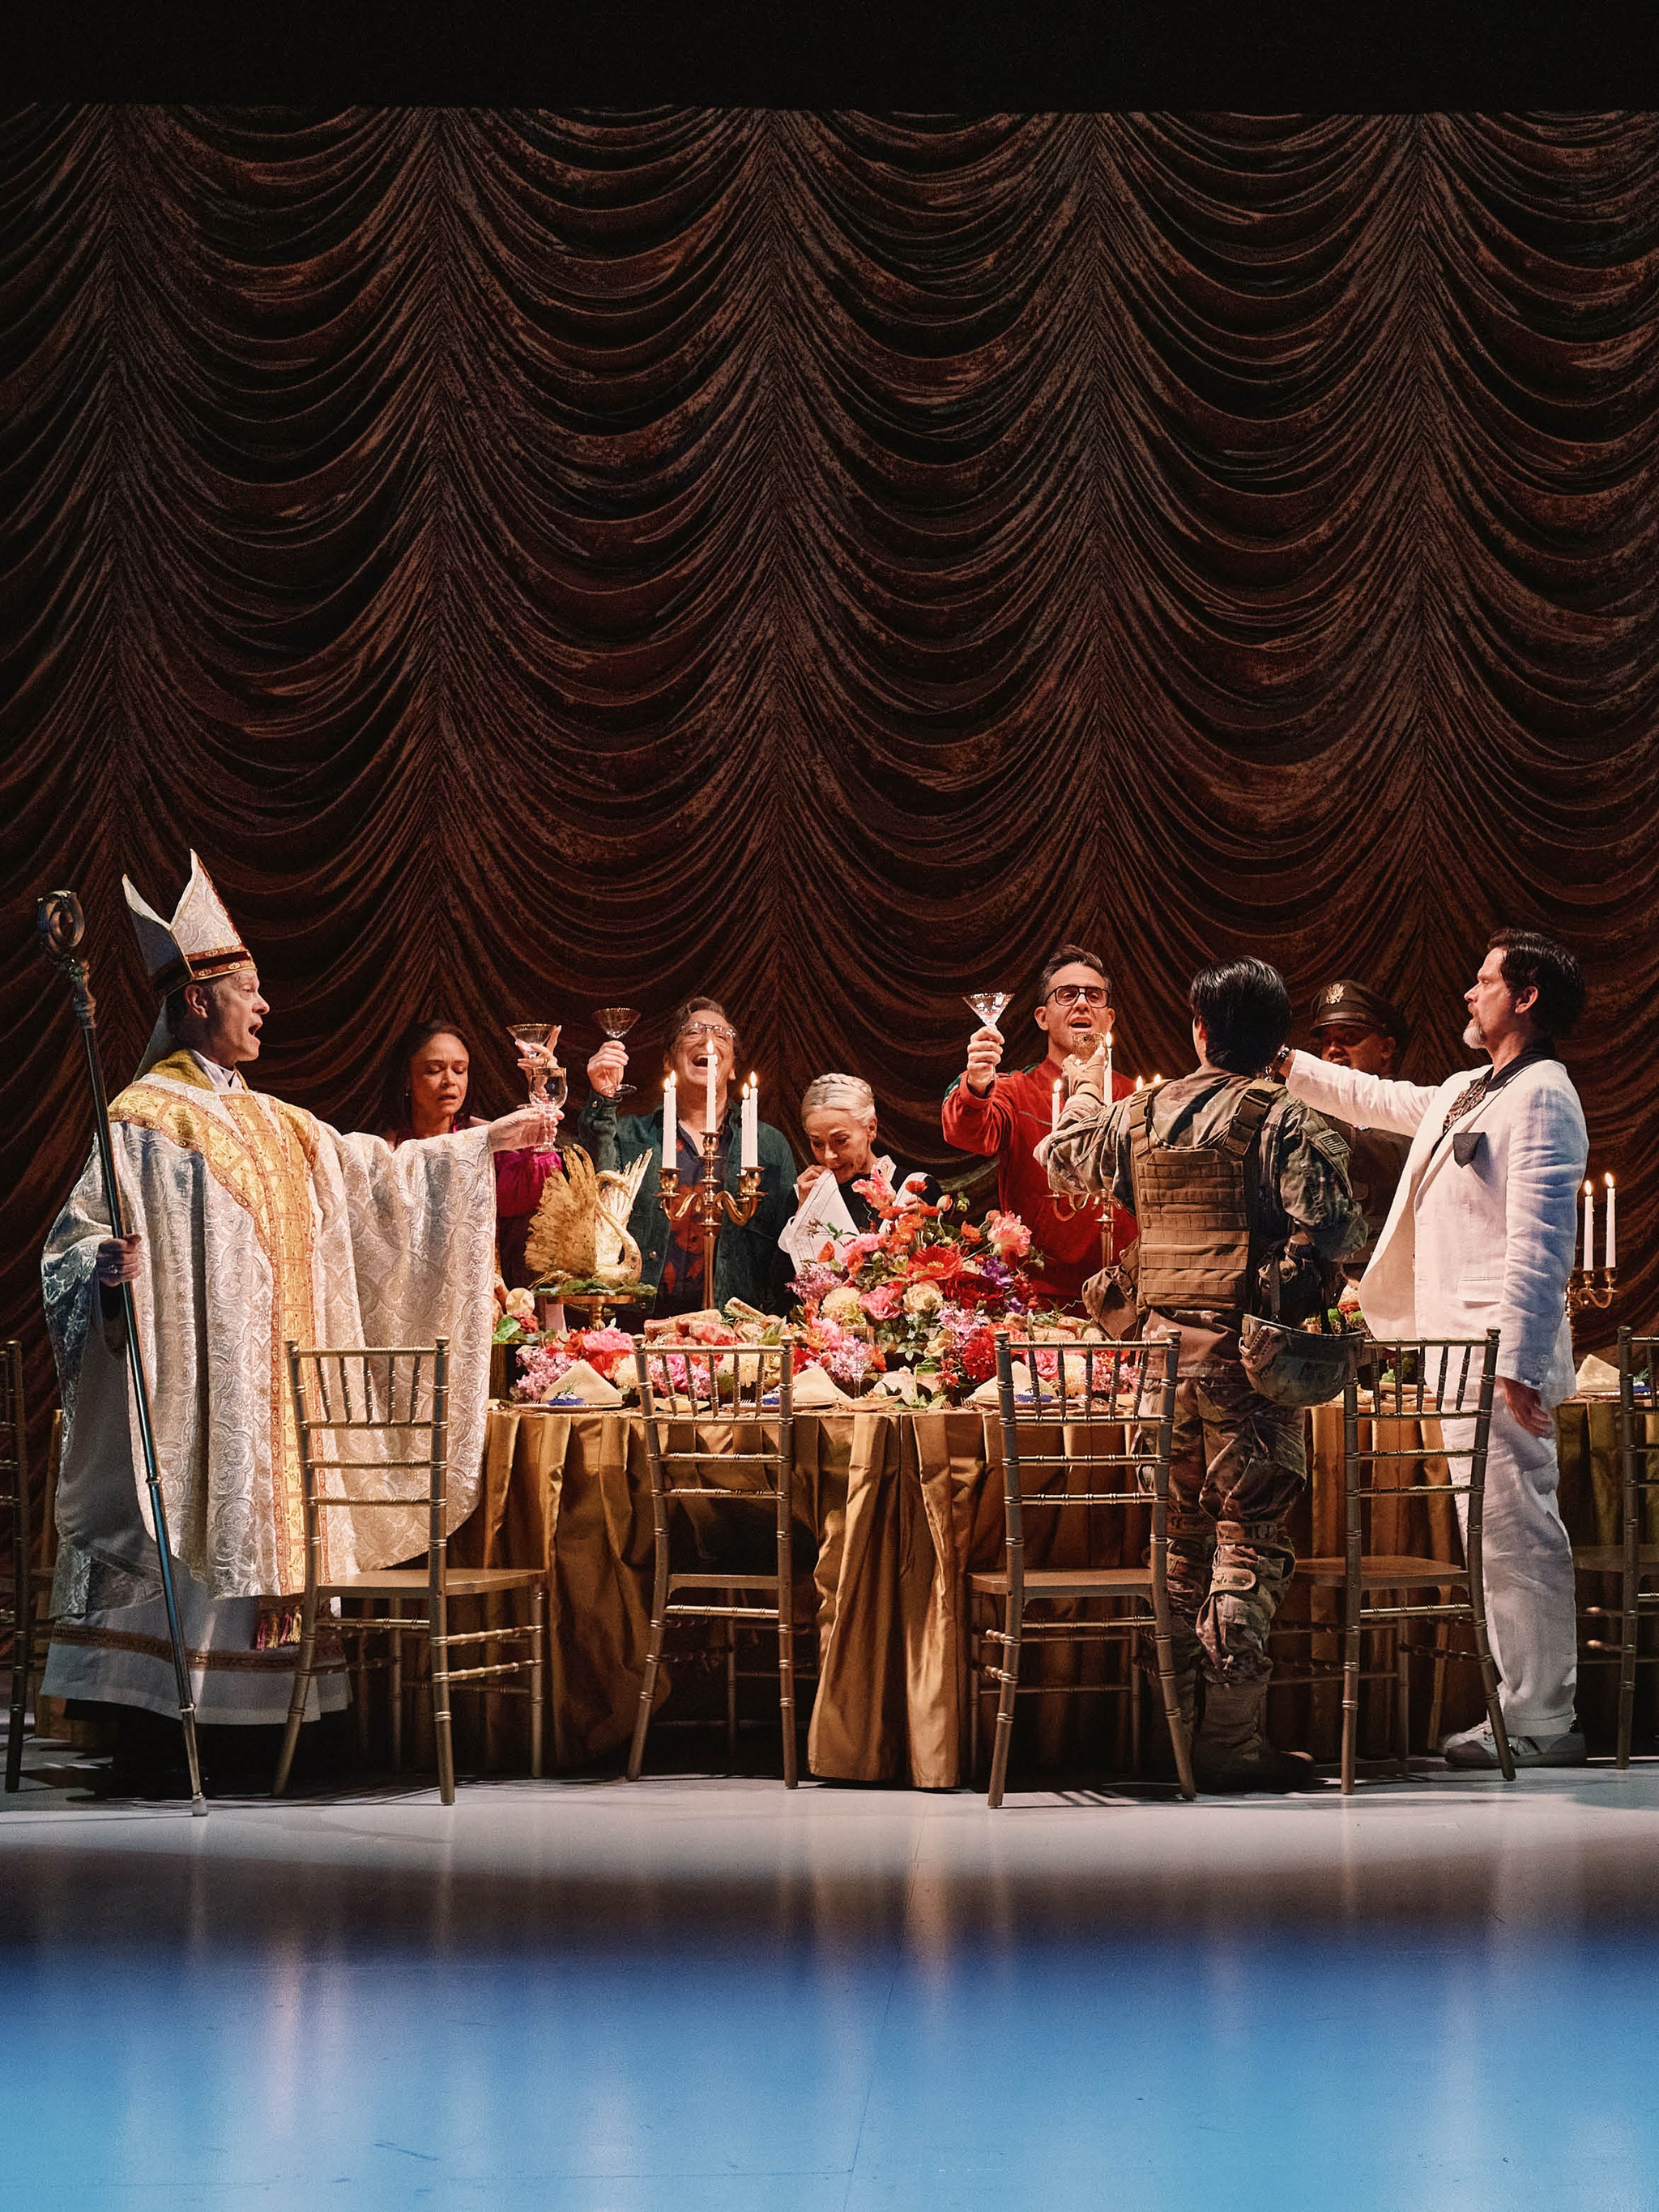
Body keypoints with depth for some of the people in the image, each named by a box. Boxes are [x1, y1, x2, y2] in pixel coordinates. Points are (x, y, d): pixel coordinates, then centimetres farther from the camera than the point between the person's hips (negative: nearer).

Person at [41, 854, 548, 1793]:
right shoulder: (145, 1117, -7)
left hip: (267, 1389, 8)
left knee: (245, 1530, 6)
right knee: (172, 1536, -9)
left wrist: (484, 1143, 24)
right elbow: (79, 1233, -11)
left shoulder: (270, 1124, 17)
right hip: (185, 1383, -8)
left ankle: (214, 1729, 9)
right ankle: (150, 1732, -5)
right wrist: (111, 1268, -33)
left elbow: (371, 1171, 24)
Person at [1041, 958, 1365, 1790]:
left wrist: (1085, 1090, 47)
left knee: (1179, 1536, 14)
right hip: (1245, 1347, -5)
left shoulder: (1140, 1115, 8)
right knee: (1250, 1537, -3)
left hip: (1165, 1340, 5)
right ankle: (1231, 1740, -6)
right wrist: (1284, 1288, -4)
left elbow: (1063, 1158, 27)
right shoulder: (1279, 1118, -8)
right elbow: (1330, 1221, -20)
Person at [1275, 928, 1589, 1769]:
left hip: (1500, 1352, -10)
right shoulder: (1464, 1093, 19)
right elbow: (1381, 1100, 39)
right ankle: (1529, 1710, 15)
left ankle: (1541, 1723, -6)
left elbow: (1539, 1243, -18)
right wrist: (1287, 1064, 42)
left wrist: (1518, 1364, -23)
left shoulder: (1540, 1098, -11)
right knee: (1501, 1537, 11)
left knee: (1514, 1536, -9)